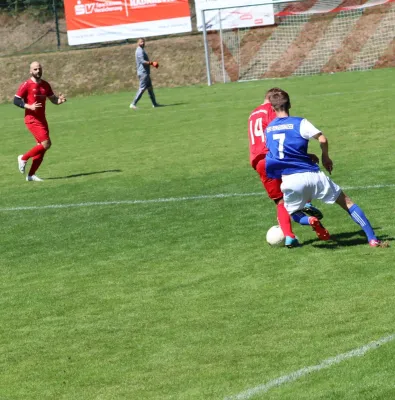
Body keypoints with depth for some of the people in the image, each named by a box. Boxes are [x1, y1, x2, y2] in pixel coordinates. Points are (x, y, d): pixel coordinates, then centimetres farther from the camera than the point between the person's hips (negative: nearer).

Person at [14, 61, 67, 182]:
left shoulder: (45, 85, 10)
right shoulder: (26, 85, -9)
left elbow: (53, 99, 18)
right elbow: (16, 100, -9)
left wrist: (60, 100, -5)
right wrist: (29, 106, -23)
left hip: (42, 119, 7)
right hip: (32, 119, -7)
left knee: (42, 147, 5)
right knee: (46, 143, -17)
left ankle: (31, 175, 15)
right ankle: (23, 158, 1)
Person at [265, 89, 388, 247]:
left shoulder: (268, 129, 12)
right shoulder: (299, 123, -2)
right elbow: (322, 139, -13)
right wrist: (325, 157, 6)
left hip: (290, 181, 2)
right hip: (312, 176, -2)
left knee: (293, 213, 26)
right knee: (347, 202, 12)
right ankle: (372, 239, 3)